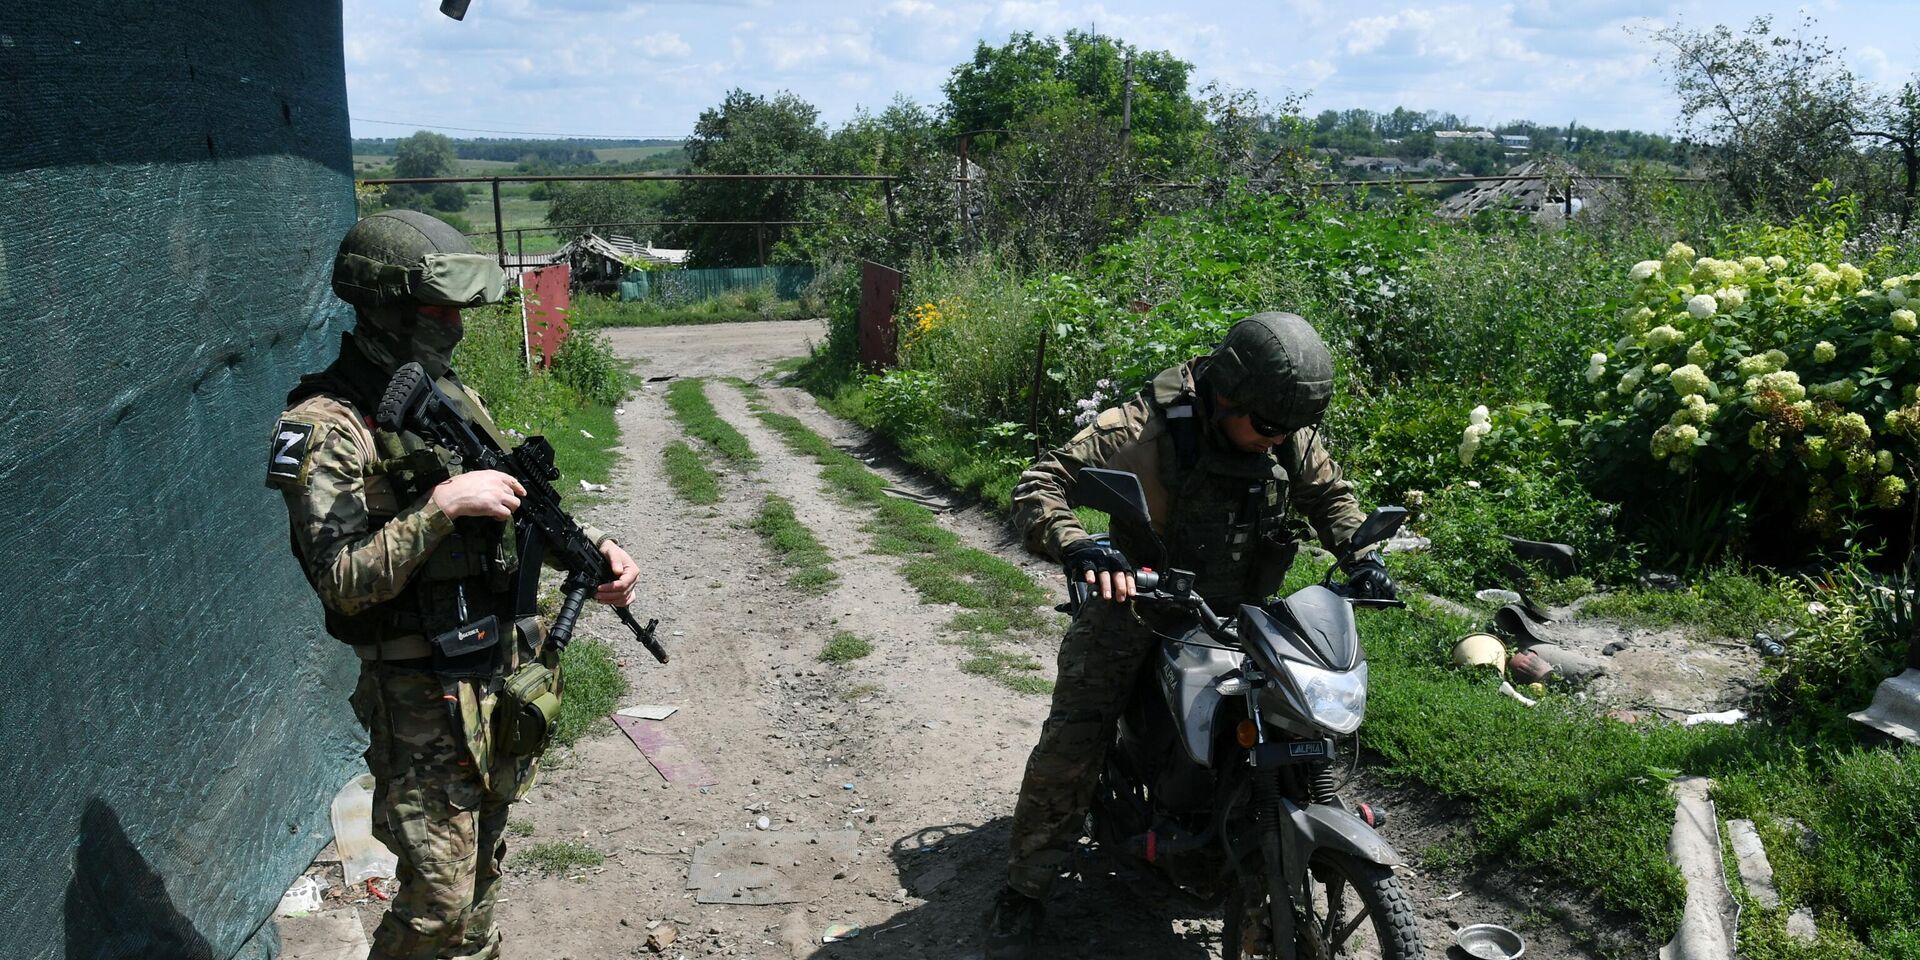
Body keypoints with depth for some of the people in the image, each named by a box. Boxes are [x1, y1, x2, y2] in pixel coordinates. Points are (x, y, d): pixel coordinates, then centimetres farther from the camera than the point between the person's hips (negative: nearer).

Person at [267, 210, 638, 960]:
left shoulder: (446, 390, 6)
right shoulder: (329, 427, -17)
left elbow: (514, 505, 14)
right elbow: (342, 581, -23)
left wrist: (591, 546, -2)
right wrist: (443, 504, -29)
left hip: (504, 667, 7)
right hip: (423, 694, -7)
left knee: (482, 860, 23)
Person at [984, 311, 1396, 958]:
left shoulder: (1291, 437, -7)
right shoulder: (1148, 424, -25)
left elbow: (1330, 493, 12)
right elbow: (1041, 483, -30)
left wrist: (1361, 554, -7)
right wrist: (1078, 546, -49)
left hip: (1237, 606, 5)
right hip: (1138, 595, -5)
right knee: (1072, 740, -14)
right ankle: (1023, 892, 2)